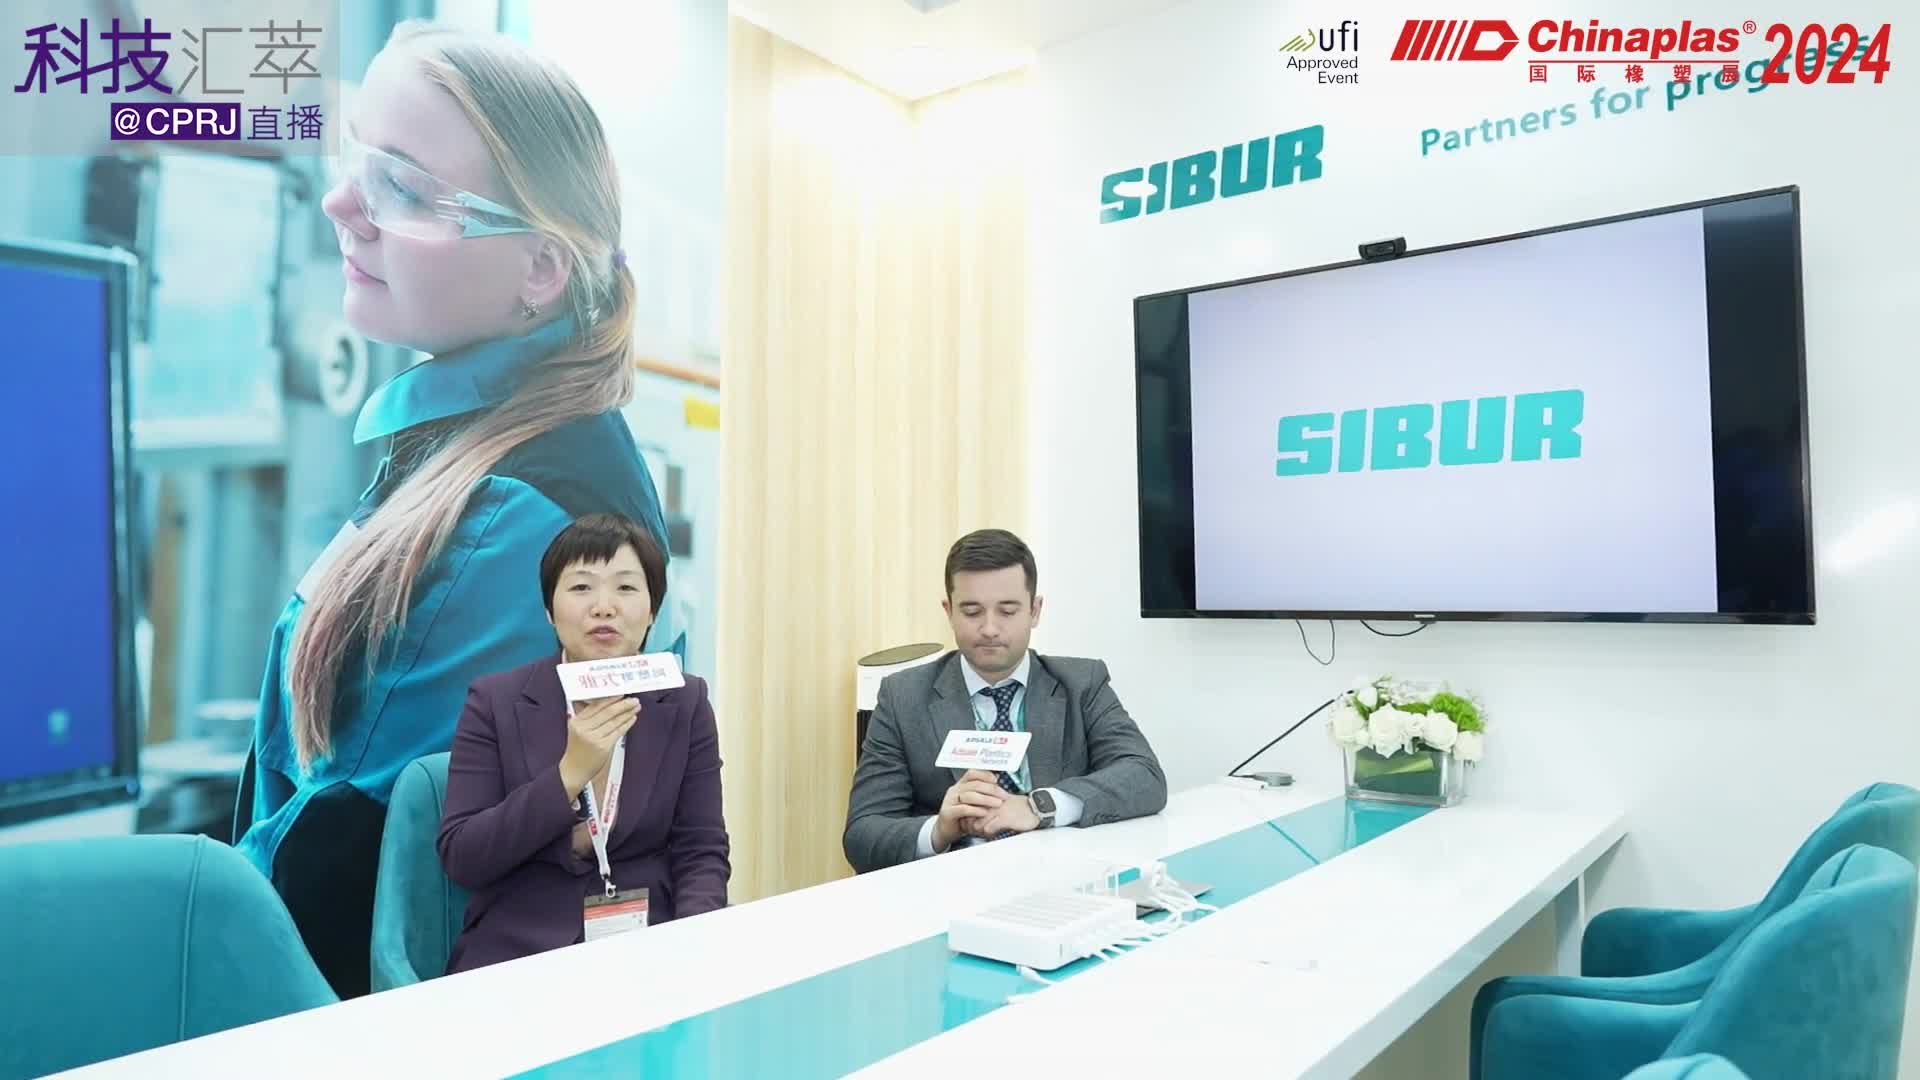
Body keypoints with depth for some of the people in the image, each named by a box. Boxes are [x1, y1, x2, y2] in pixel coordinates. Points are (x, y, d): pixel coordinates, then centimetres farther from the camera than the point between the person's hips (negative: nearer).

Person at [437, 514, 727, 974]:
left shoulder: (685, 704, 0)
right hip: (517, 954, -1)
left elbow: (701, 852, 1)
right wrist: (570, 773, -18)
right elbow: (460, 858, -7)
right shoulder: (495, 702, -2)